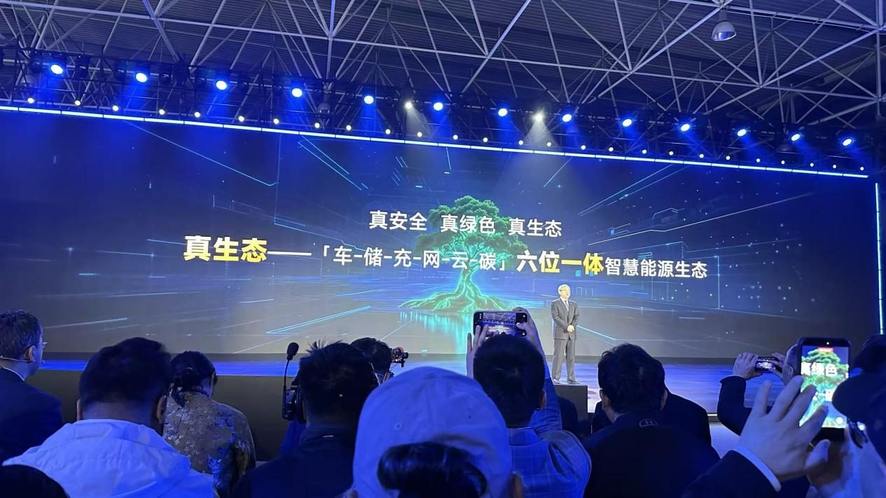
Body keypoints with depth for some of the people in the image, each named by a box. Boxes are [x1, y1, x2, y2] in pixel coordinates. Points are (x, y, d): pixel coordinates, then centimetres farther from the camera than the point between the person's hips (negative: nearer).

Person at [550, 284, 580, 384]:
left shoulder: (573, 304, 16)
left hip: (571, 334, 5)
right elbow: (555, 317, -10)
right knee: (558, 356, -5)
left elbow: (576, 317, 6)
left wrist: (572, 325, -13)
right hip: (560, 333, -5)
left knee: (571, 357, 4)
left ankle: (571, 378, 8)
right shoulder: (555, 303, 0)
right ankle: (556, 378, -1)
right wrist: (566, 326, -17)